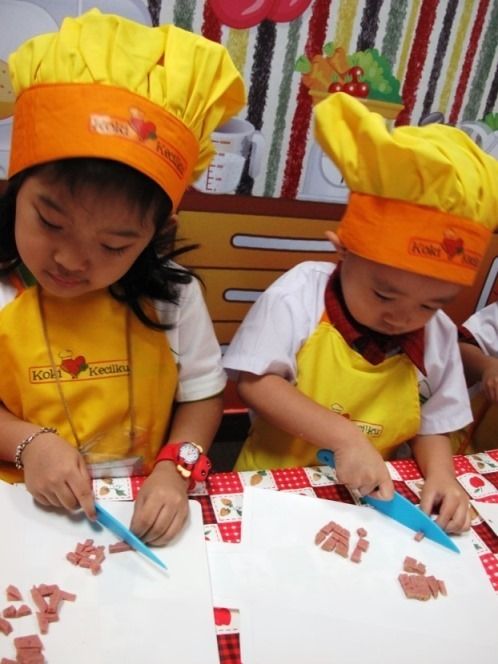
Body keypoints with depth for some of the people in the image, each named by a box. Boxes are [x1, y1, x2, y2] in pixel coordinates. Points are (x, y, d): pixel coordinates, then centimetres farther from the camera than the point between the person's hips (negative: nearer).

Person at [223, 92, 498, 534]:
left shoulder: (438, 337, -2)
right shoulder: (299, 296, -13)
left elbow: (430, 426, 5)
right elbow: (253, 382, -15)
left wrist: (441, 475, -14)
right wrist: (346, 437, -20)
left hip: (370, 500, 3)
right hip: (275, 488, -3)